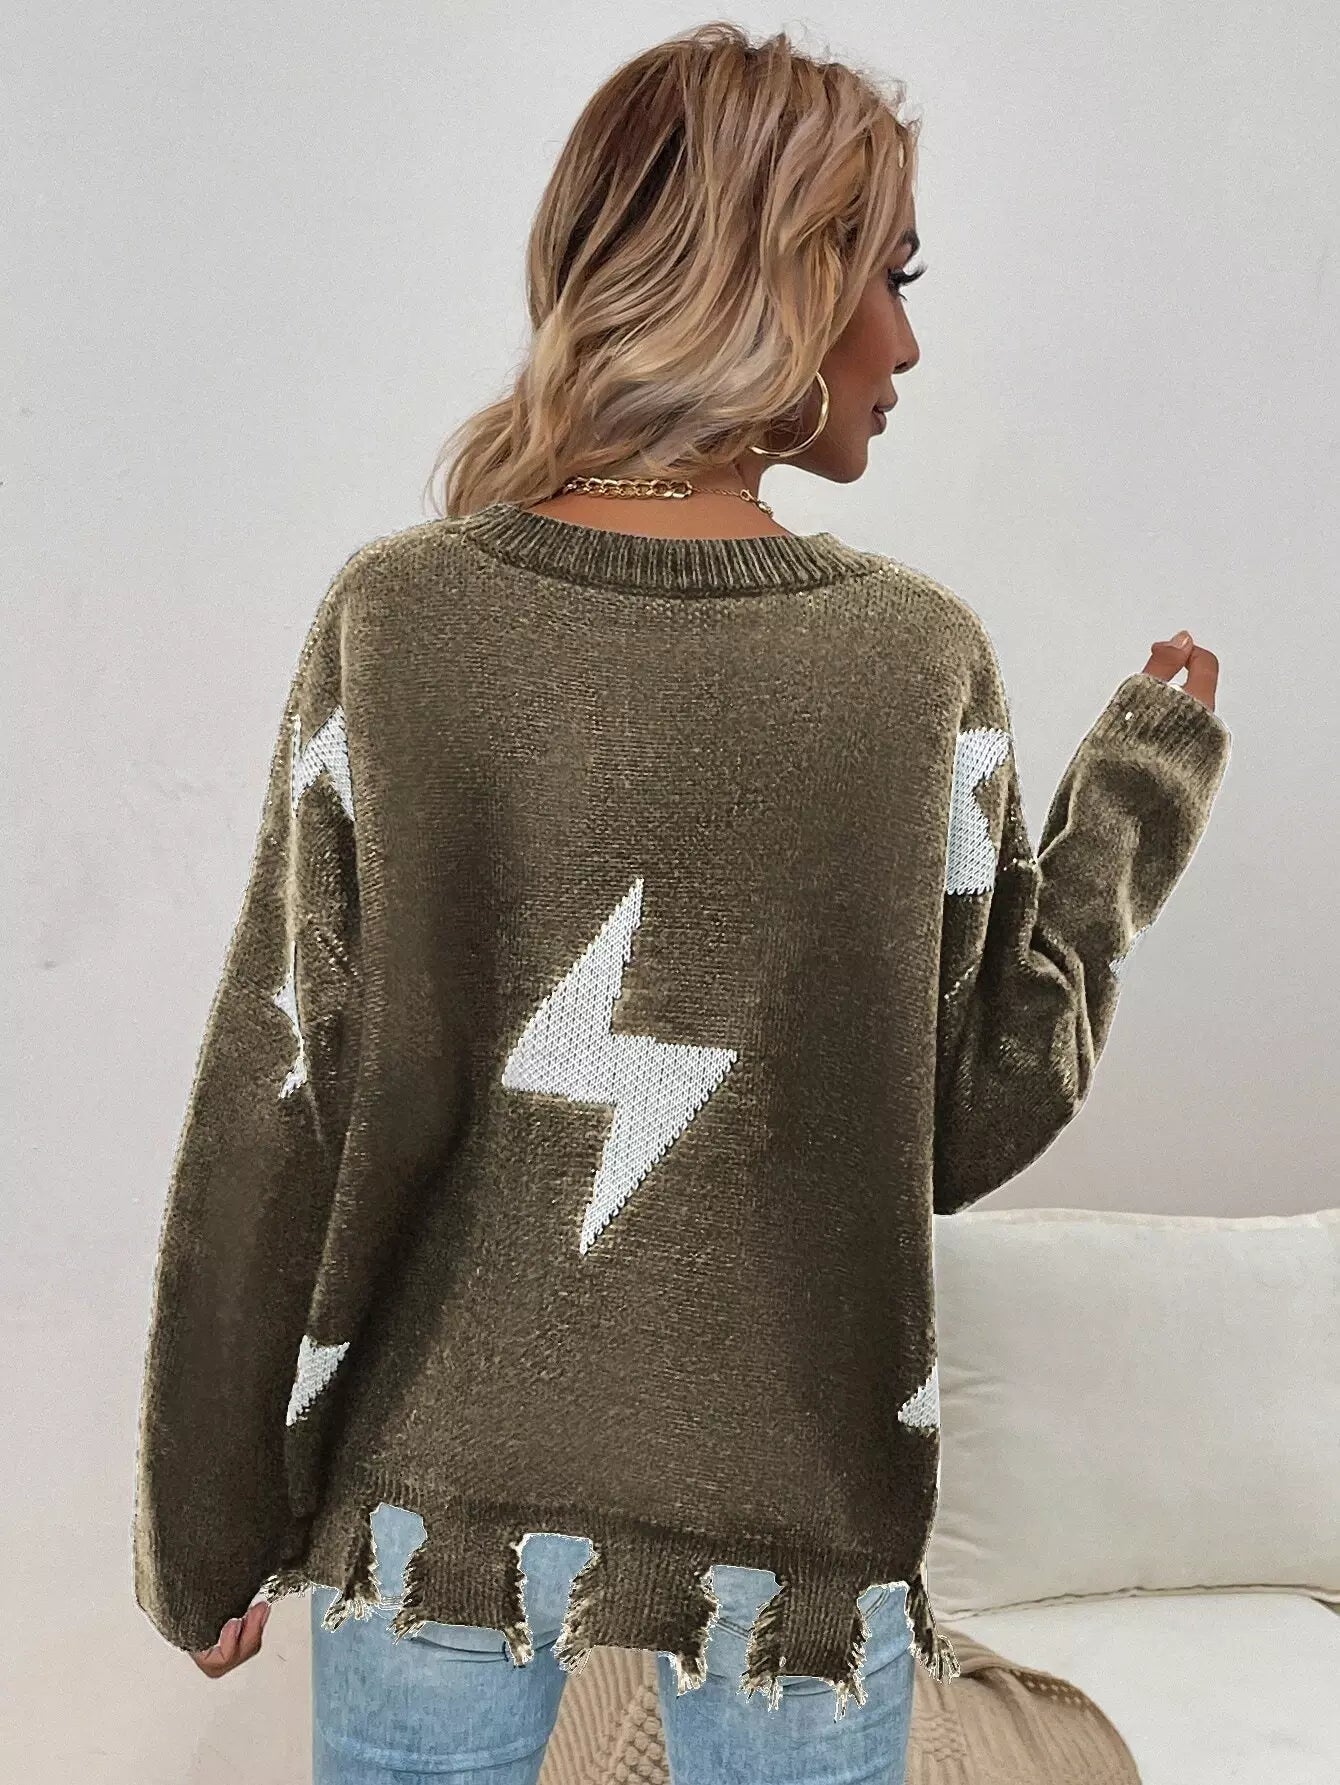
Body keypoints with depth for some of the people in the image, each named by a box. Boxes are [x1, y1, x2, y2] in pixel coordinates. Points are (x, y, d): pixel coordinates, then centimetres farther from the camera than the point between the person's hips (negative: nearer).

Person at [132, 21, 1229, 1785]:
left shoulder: (391, 618, -12)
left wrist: (208, 1525, 6)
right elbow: (980, 1114, -3)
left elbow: (272, 1113, -8)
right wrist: (1141, 782, 8)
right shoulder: (923, 659, -13)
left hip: (439, 1493, 1)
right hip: (797, 1507, 0)